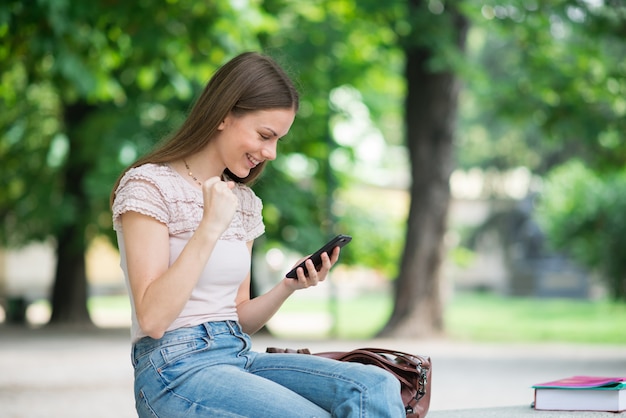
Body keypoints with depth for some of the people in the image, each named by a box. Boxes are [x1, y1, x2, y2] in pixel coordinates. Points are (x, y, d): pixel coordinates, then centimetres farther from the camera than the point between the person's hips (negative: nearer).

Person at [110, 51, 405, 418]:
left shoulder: (246, 202, 17)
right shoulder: (148, 186, -5)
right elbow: (152, 319, -15)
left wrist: (289, 287, -1)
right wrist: (211, 227, -19)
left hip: (240, 357, 7)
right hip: (176, 370, -7)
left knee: (378, 387, -18)